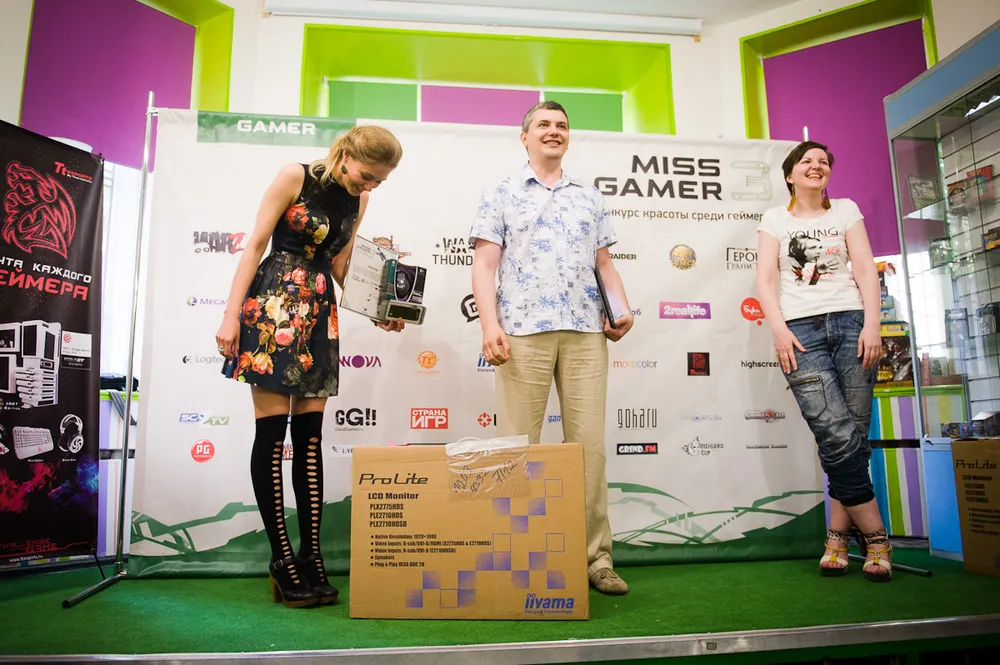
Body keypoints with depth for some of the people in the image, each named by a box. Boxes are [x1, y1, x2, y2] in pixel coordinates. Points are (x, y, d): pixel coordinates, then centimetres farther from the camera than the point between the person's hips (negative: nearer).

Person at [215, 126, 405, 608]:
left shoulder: (357, 200, 11)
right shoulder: (295, 177, -4)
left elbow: (340, 267, 13)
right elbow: (255, 246, -6)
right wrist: (231, 315, -11)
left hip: (319, 313, 6)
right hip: (272, 303, -5)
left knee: (310, 434, 3)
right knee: (272, 430, -5)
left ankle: (311, 556, 8)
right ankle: (282, 560, 2)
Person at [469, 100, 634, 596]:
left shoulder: (590, 198, 22)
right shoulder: (502, 195, 12)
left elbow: (604, 262, 22)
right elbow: (484, 264, 3)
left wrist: (623, 307, 4)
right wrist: (489, 324, -10)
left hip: (586, 333, 3)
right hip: (523, 331, -3)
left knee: (589, 444, 2)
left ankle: (595, 558, 11)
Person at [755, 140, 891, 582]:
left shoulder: (846, 210, 18)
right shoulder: (775, 219, 15)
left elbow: (866, 271, 9)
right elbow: (765, 281, 5)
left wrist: (872, 325, -5)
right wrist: (779, 330, -9)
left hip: (851, 323, 2)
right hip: (801, 330, -2)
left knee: (854, 435, -5)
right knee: (838, 435, -15)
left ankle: (838, 536, 8)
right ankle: (874, 536, -2)